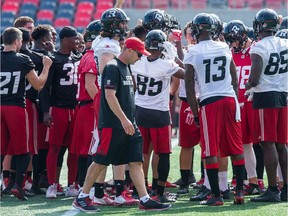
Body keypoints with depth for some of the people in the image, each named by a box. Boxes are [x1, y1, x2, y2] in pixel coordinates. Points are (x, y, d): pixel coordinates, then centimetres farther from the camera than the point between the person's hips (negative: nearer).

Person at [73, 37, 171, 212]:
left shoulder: (126, 68, 17)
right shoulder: (113, 68, -12)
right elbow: (110, 95, -21)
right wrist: (123, 119, -25)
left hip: (129, 125, 9)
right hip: (113, 125, -9)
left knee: (136, 162, 4)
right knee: (101, 161, -3)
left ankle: (145, 200, 2)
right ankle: (82, 198, 6)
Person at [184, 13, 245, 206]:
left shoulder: (192, 53, -4)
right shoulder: (224, 48, 8)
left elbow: (189, 87, -3)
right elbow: (235, 79, 12)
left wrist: (195, 113, 5)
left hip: (209, 102, -3)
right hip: (230, 99, 4)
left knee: (211, 152, 1)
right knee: (236, 148, 10)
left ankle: (216, 195, -1)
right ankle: (240, 191, 10)